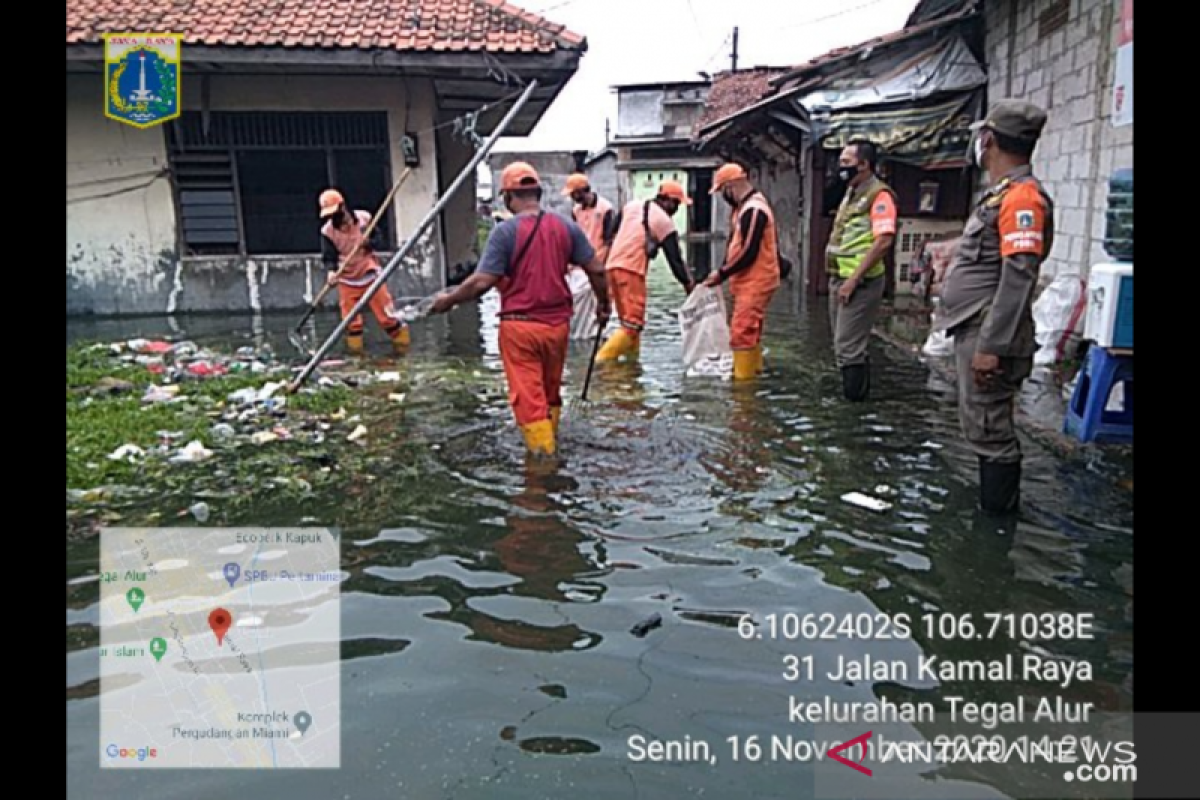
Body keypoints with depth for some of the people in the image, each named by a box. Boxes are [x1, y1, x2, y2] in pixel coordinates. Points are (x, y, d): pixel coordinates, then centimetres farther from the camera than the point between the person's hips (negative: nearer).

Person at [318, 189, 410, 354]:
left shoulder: (363, 218, -9)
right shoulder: (327, 231, -11)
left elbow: (379, 240, -3)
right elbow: (328, 256, -14)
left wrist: (369, 243, -25)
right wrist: (331, 271, -35)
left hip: (369, 273, -1)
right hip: (347, 278, 1)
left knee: (385, 309, 0)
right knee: (350, 318, 2)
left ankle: (401, 339, 16)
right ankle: (355, 351, 14)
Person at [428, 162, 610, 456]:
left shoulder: (505, 231, -12)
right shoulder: (566, 226, 1)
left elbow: (482, 282, -15)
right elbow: (596, 270, 3)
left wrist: (448, 299, 0)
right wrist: (603, 303, 20)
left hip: (519, 325, -5)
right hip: (557, 323, 5)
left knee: (528, 397, 3)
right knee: (551, 394, 20)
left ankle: (543, 454, 5)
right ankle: (550, 447, 34)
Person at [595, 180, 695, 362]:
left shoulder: (632, 205, 15)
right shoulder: (664, 222, -4)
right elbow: (674, 257, -1)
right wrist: (688, 282, 9)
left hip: (612, 266, 8)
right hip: (632, 271, -8)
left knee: (628, 319, 16)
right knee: (633, 323, -8)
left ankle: (631, 360, 21)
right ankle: (601, 360, -19)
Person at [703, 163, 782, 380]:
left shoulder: (753, 209, -19)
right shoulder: (746, 206, 13)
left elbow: (748, 253, -22)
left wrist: (722, 274, -14)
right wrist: (724, 272, 7)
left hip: (755, 283, -10)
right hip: (749, 282, 10)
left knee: (742, 333, -10)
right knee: (750, 332, 18)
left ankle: (743, 378, -6)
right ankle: (754, 371, 28)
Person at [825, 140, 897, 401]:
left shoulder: (879, 195, -12)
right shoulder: (851, 194, 17)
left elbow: (884, 241, -23)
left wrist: (853, 280, -23)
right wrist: (836, 279, 16)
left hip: (860, 283, -9)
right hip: (840, 280, 9)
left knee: (848, 348, -8)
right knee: (844, 346, 14)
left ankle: (854, 404, 0)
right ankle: (851, 398, 24)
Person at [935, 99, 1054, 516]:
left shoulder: (1022, 196, -14)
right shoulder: (1000, 194, 17)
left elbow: (1017, 279, -22)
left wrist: (991, 346, -24)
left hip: (988, 336, -10)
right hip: (974, 331, 10)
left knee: (989, 429, -4)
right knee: (981, 424, 18)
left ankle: (997, 514, 6)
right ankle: (992, 502, 30)